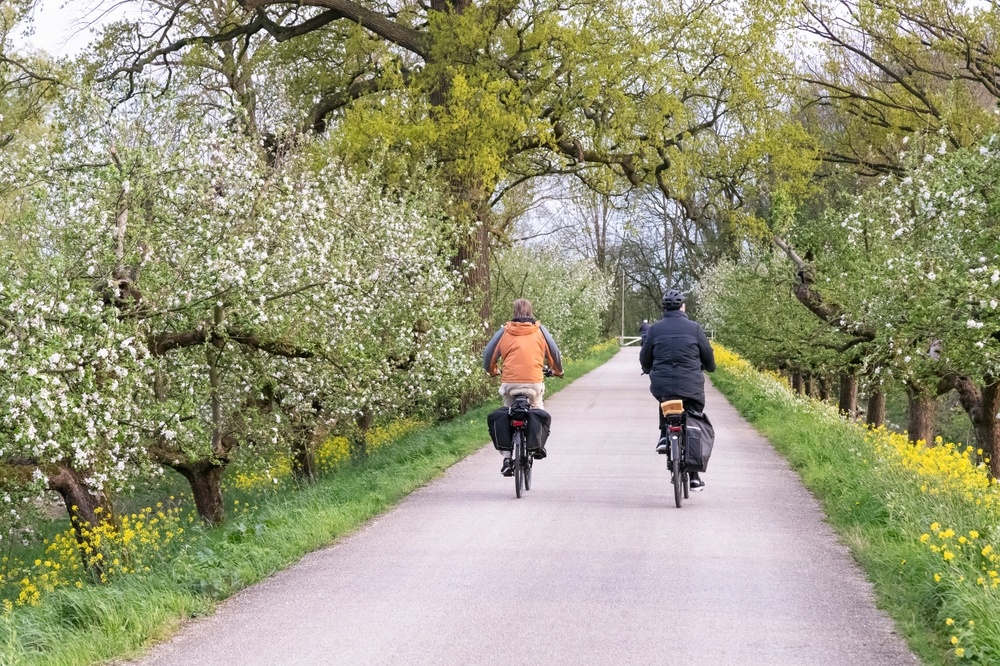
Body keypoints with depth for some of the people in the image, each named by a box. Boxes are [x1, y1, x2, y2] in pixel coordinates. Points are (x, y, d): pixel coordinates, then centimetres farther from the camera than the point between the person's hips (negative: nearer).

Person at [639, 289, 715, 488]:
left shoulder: (655, 329, 2)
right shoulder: (694, 328, 0)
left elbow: (645, 358, 10)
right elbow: (708, 356, 9)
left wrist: (649, 370, 34)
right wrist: (710, 368, 32)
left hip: (661, 387, 1)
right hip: (691, 388, -1)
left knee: (665, 402, 36)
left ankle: (664, 436, 14)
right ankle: (694, 476, 8)